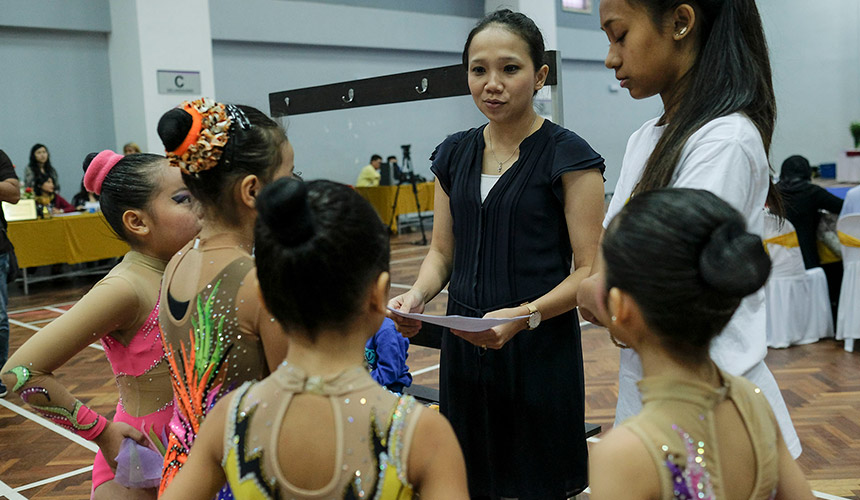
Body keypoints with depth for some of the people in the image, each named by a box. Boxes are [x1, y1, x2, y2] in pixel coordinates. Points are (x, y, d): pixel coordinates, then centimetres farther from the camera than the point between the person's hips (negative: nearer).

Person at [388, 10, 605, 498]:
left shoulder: (568, 156, -8)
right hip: (465, 344, 5)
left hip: (540, 348, -4)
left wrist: (524, 315, -26)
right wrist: (417, 295, -8)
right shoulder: (454, 154, 8)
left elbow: (590, 271, -11)